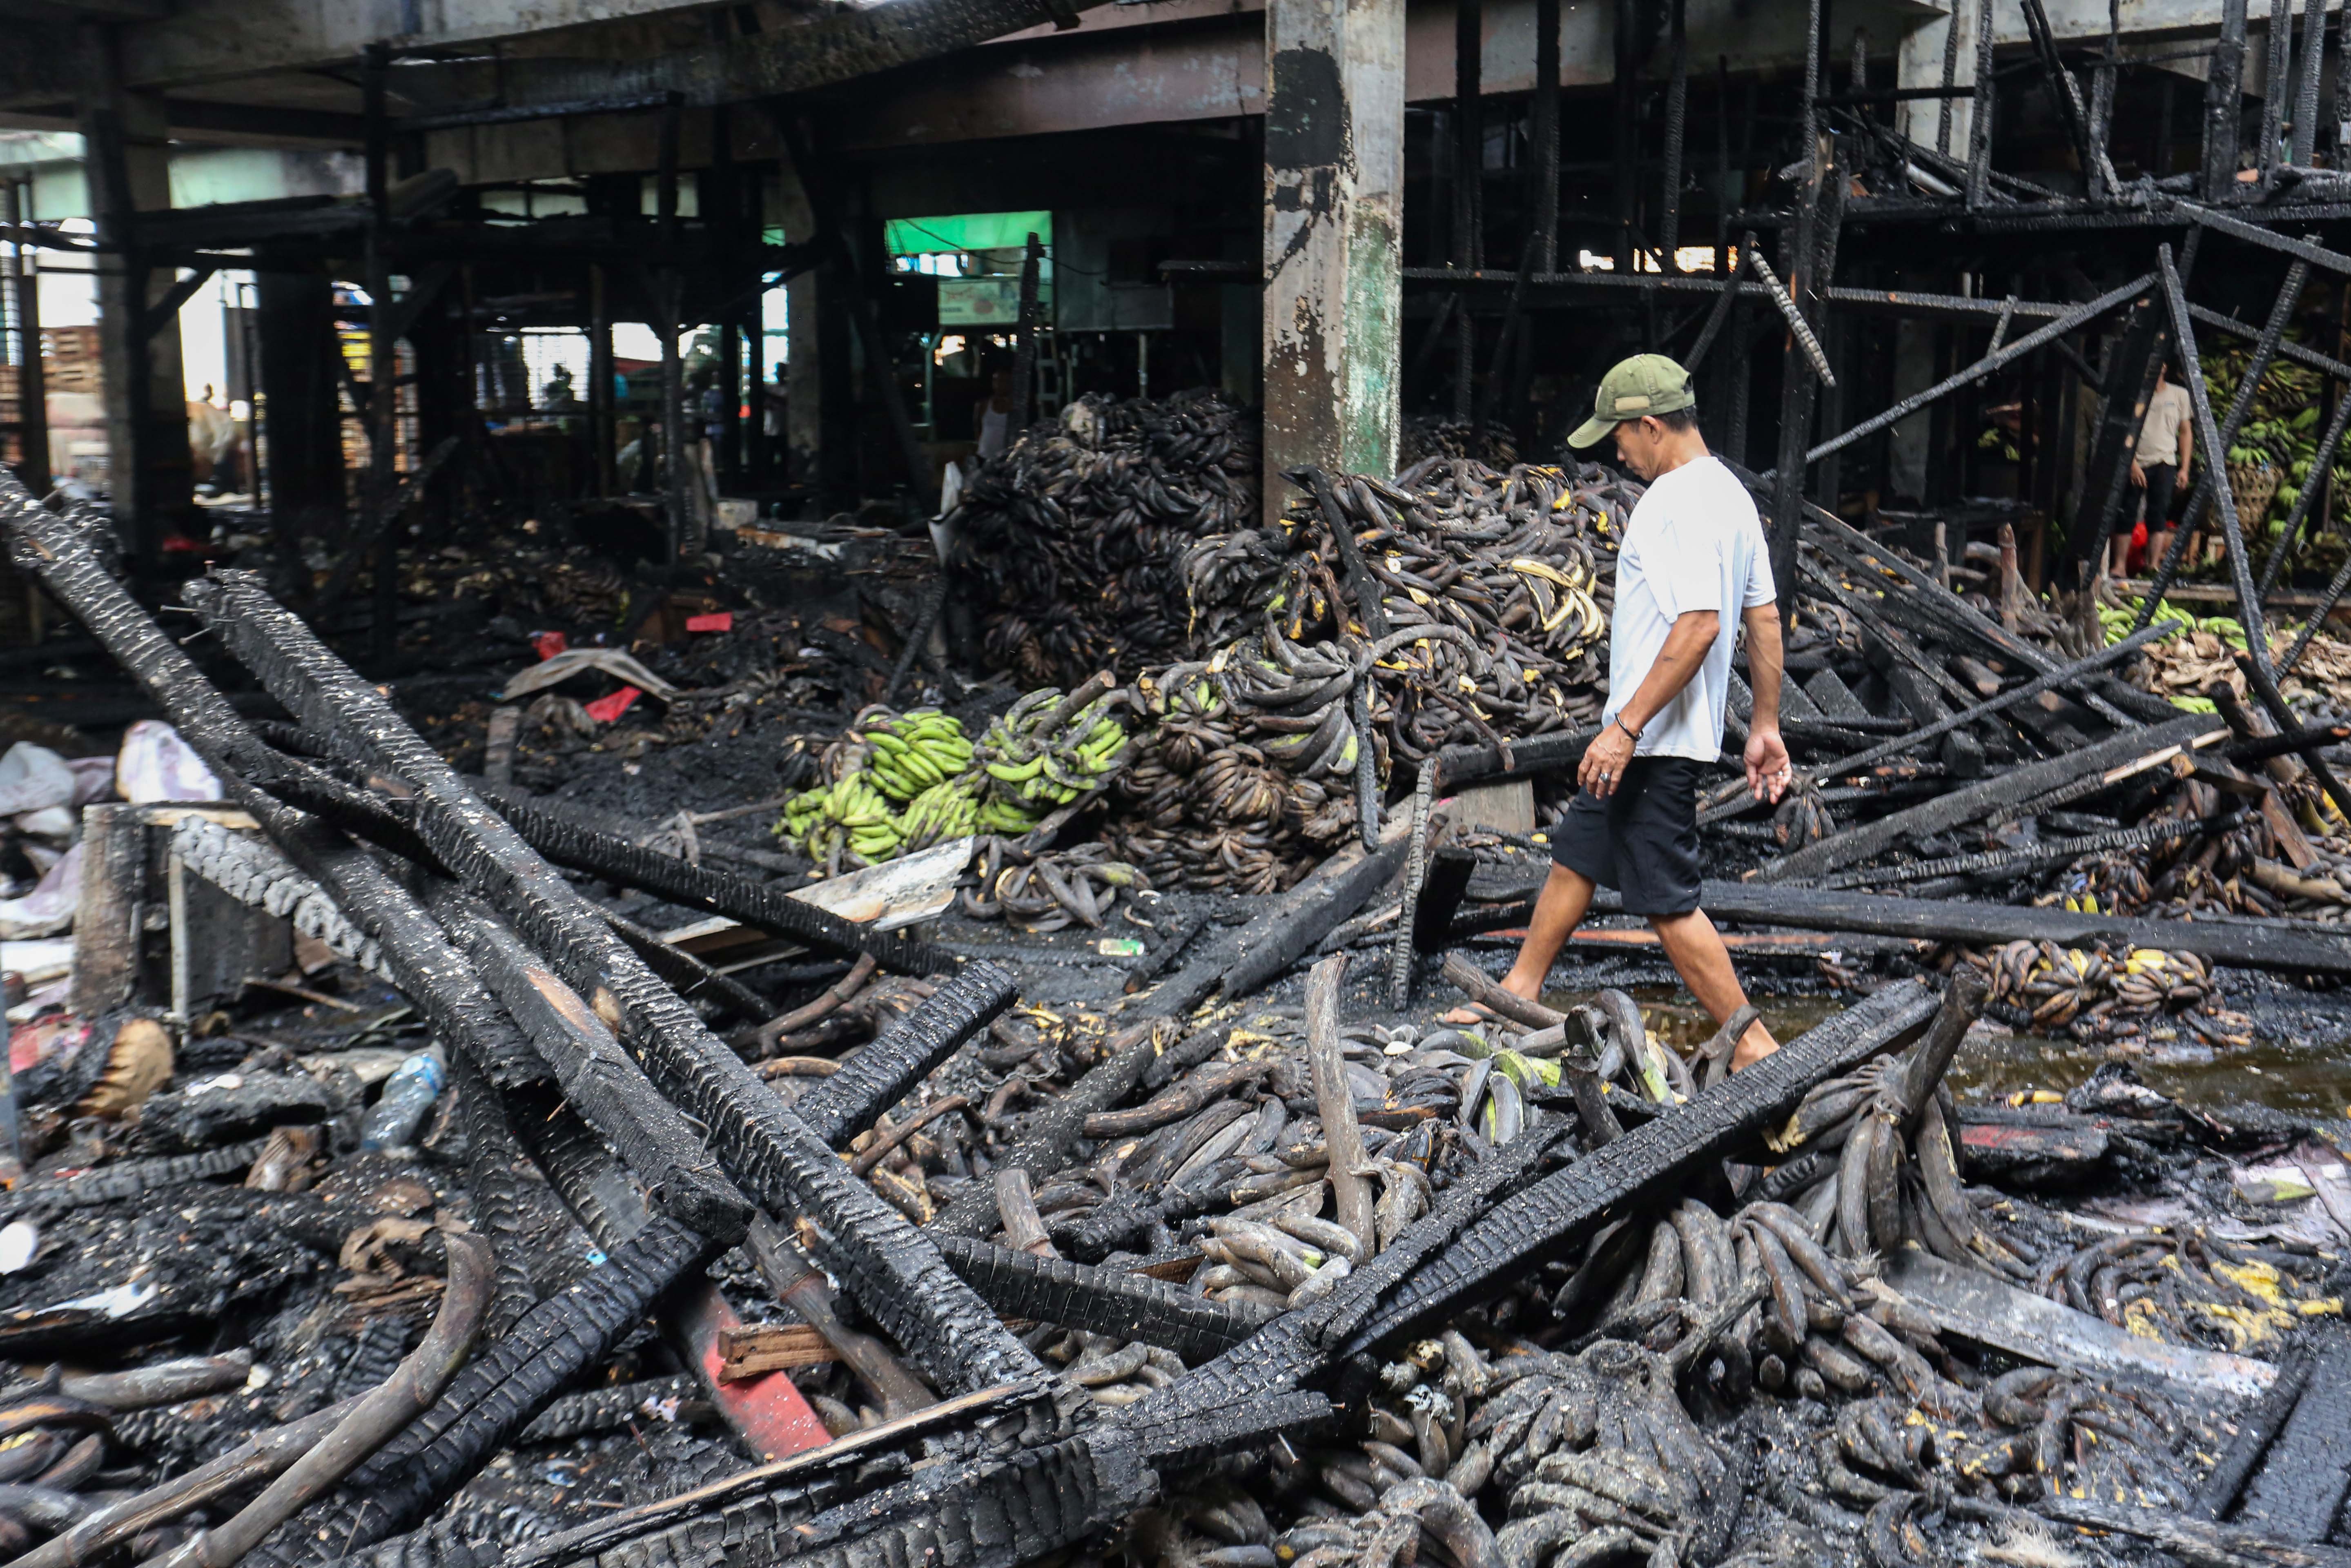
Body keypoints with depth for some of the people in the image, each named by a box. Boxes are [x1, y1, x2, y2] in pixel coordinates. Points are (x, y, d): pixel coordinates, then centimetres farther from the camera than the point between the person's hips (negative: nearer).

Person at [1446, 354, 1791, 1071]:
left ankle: (1753, 1046, 5)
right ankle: (1518, 994, 34)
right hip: (1645, 741, 11)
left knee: (1669, 902, -4)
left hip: (1657, 742, -11)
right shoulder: (1730, 493, 13)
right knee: (1574, 855, 21)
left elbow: (1698, 626, -29)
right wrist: (1765, 727, 19)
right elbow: (1766, 620, 15)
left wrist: (1626, 726, -27)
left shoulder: (1676, 504, -20)